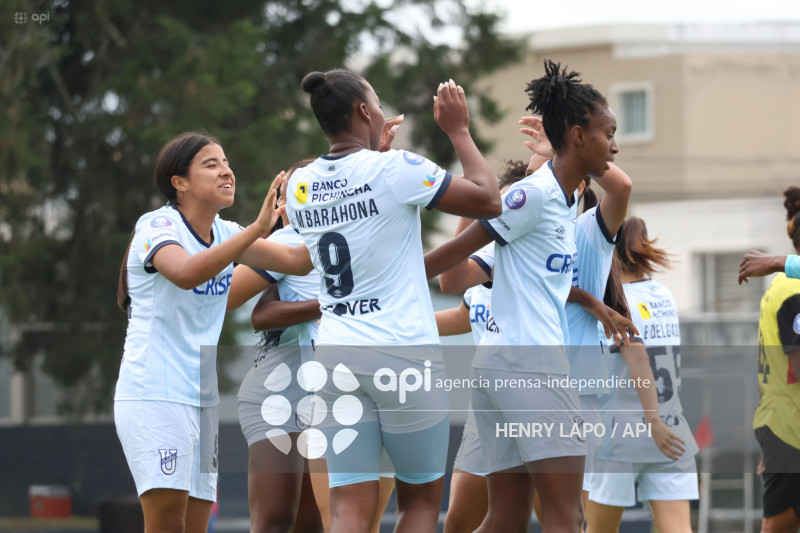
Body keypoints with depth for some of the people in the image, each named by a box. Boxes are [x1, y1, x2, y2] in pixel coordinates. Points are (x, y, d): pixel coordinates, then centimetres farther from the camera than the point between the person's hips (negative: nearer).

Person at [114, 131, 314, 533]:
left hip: (204, 400, 7)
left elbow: (297, 260, 6)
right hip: (154, 396, -7)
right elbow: (186, 273, -32)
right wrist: (257, 229, -37)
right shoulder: (157, 226, -10)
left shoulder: (224, 234, 12)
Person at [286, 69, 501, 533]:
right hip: (405, 353, -5)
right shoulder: (395, 169, -11)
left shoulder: (300, 186, 7)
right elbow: (488, 201, -4)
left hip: (336, 355, 5)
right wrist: (458, 130, 6)